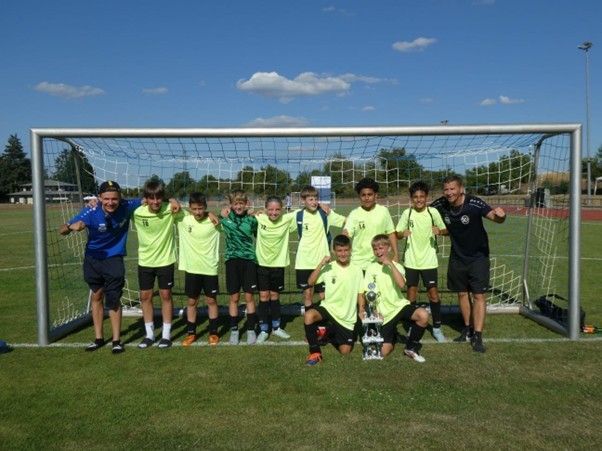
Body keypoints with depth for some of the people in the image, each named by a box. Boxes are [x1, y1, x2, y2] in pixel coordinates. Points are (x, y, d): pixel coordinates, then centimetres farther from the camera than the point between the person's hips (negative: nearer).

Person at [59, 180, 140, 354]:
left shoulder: (127, 207, -21)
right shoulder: (90, 212, -24)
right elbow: (62, 231, -21)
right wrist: (71, 226, -45)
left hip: (114, 259, -1)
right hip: (93, 259, 1)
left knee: (113, 300, -3)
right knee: (96, 296, 13)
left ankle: (116, 340, 11)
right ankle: (98, 338, 27)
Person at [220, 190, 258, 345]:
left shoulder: (252, 219, 2)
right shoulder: (226, 218, -1)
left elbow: (259, 236, 15)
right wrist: (223, 215, 0)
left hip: (249, 259, 0)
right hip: (232, 260, 0)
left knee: (249, 297, 4)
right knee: (234, 297, 5)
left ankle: (251, 329, 15)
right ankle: (234, 330, 17)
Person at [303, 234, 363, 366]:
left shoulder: (357, 270, 2)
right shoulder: (328, 268, -4)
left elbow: (359, 294, 7)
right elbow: (310, 282, -14)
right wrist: (321, 264, -21)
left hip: (347, 317, 2)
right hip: (328, 308, -2)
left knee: (345, 351, 0)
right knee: (308, 315, -33)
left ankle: (334, 334, 34)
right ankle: (315, 351, -13)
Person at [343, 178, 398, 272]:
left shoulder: (383, 211, -1)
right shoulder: (354, 214, -4)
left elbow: (391, 233, 5)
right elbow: (346, 234, -14)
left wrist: (396, 255, 1)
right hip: (358, 263, -1)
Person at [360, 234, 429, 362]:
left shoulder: (396, 266, 1)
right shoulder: (371, 268, 0)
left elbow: (401, 284, -19)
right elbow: (365, 292, -2)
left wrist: (390, 264, -20)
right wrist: (362, 309, -15)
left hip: (399, 305, 1)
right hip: (384, 313, 0)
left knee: (423, 315, -30)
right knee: (384, 352, -9)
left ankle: (411, 347, -4)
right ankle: (392, 335, 29)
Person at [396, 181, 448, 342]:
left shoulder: (433, 212, -4)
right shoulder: (407, 213, -3)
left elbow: (446, 230, 3)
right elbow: (397, 234, 0)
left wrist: (440, 231, -19)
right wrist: (403, 233, -22)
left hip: (429, 260, 0)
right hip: (411, 260, 0)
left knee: (433, 294, 2)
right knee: (411, 294, 5)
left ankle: (437, 327, 18)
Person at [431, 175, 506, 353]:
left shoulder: (474, 204, -24)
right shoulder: (441, 205, -13)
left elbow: (494, 216, -34)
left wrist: (500, 215, -56)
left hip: (478, 257, -4)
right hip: (457, 257, 4)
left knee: (479, 296, -4)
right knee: (462, 293, 14)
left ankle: (477, 336, 1)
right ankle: (468, 329, 30)